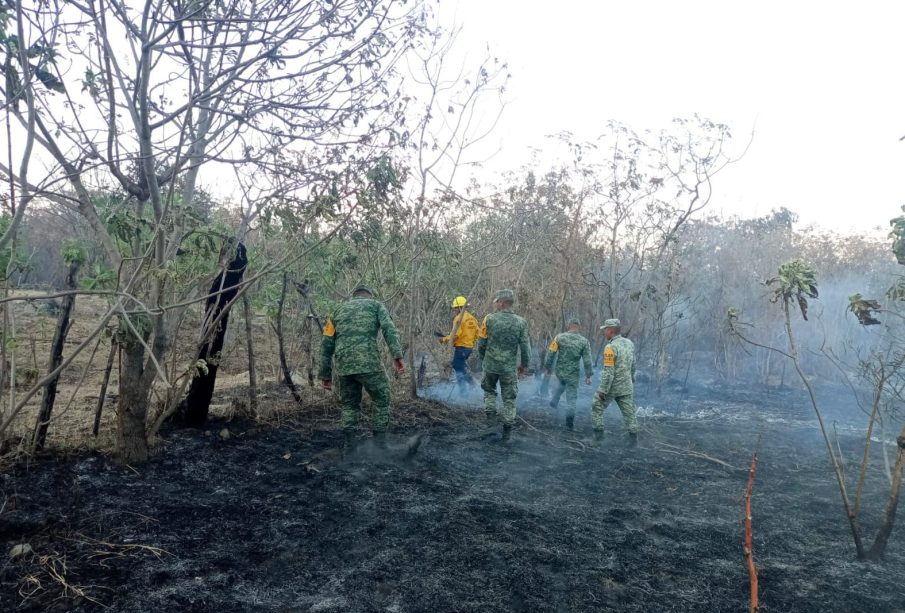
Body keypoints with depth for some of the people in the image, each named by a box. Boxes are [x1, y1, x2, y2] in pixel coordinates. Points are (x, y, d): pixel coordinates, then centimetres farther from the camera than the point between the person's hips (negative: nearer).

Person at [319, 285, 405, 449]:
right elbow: (389, 329, -6)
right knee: (382, 402, 13)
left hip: (344, 366, 4)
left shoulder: (339, 310, 25)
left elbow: (326, 345, 21)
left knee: (349, 406, 20)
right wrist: (397, 356, -15)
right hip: (369, 363, -4)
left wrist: (326, 375, 25)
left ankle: (348, 448, 16)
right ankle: (380, 446, 11)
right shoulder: (376, 305, 15)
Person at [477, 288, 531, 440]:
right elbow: (525, 347, -5)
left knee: (489, 389, 27)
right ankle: (507, 430, 13)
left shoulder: (490, 319, -10)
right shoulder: (521, 322, -8)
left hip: (490, 365, 0)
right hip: (509, 367, 0)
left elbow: (481, 343, -4)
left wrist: (483, 358, 14)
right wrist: (524, 365, 10)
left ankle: (490, 411, 11)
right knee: (509, 398, 12)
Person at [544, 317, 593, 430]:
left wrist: (548, 367, 7)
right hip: (573, 374, -2)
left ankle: (554, 402, 39)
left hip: (560, 371, 2)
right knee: (571, 397, 9)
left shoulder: (559, 337, -10)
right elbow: (587, 361, -8)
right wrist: (588, 375, 2)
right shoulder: (584, 341, -9)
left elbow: (550, 354, -7)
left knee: (562, 384, 36)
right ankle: (569, 422, 10)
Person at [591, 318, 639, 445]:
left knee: (597, 407, 13)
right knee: (629, 412, 11)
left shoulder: (611, 347, -21)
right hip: (626, 386, 6)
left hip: (611, 386, -6)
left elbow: (608, 372, -22)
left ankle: (598, 433, 16)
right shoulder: (629, 343, 1)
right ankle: (633, 438, 10)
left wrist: (603, 390, -18)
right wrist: (631, 378, 28)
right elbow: (633, 365, 14)